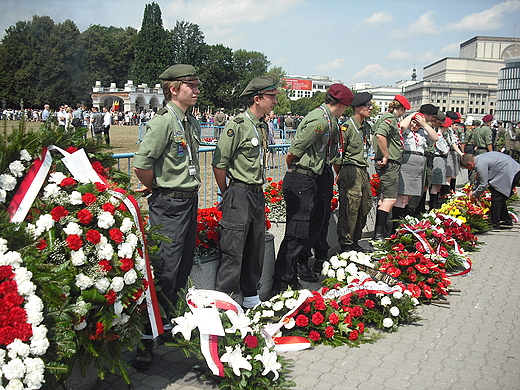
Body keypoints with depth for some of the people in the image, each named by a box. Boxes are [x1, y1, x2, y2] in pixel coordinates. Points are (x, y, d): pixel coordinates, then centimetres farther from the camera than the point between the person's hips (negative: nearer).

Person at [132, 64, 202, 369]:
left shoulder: (193, 123, 12)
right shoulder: (164, 121, -15)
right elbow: (141, 164, -21)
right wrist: (155, 188, -6)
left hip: (190, 200, 9)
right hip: (169, 204, -8)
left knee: (184, 266, 17)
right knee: (165, 270, -7)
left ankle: (173, 319, 34)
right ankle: (148, 339, 3)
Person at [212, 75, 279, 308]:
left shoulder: (263, 126, 12)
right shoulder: (237, 125, -14)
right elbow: (219, 164, -12)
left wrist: (259, 189, 18)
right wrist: (227, 195, -3)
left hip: (258, 194, 8)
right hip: (239, 195, -8)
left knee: (256, 249, 15)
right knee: (233, 252, -3)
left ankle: (250, 296, 30)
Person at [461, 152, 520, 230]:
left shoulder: (480, 164, -19)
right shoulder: (479, 158, 12)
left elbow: (483, 185, -14)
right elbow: (479, 178, 28)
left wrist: (474, 195, 2)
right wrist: (473, 190, 29)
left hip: (509, 174, -10)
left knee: (496, 199, -6)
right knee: (500, 199, 18)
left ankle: (495, 225, -1)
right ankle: (507, 221, 28)